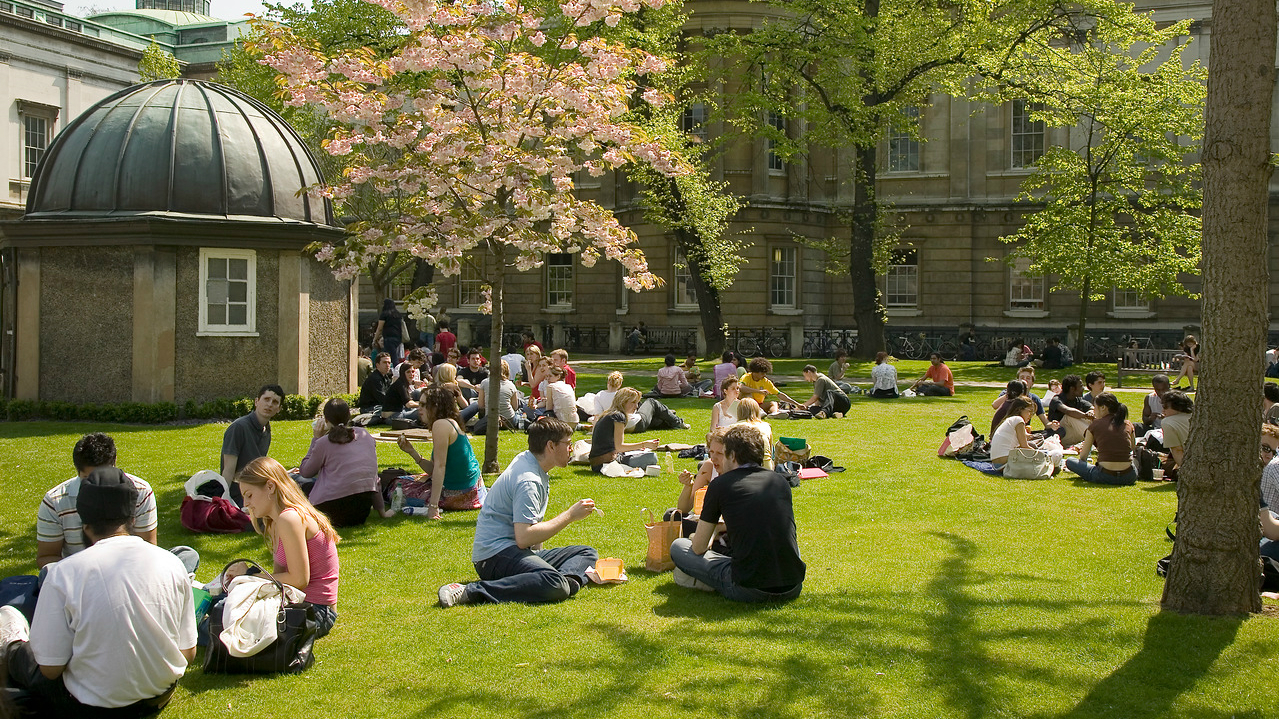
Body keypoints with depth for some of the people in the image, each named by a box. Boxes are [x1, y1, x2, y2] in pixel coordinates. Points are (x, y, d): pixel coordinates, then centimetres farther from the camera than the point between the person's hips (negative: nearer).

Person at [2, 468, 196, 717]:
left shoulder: (64, 573, -19)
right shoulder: (172, 564, -9)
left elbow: (50, 668, -13)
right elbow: (188, 653, -2)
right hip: (160, 697, 4)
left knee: (24, 655, 25)